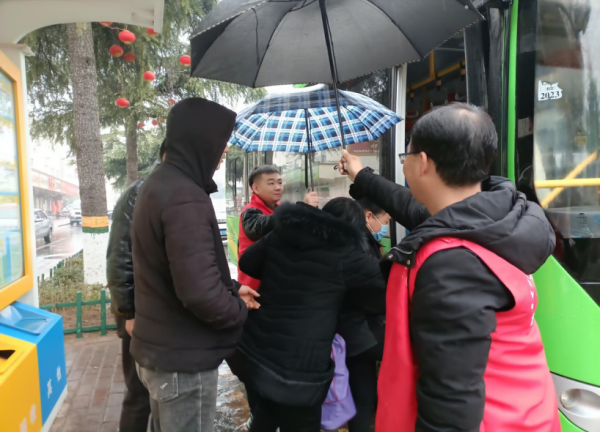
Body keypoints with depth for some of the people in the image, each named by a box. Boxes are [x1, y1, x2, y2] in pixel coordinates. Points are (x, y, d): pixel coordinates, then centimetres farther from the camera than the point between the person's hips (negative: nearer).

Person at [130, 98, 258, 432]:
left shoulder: (160, 184, 8)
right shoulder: (185, 198, -25)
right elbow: (200, 292, -31)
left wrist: (231, 288, 9)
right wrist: (240, 311, -12)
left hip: (159, 348, 9)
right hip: (183, 358, -9)